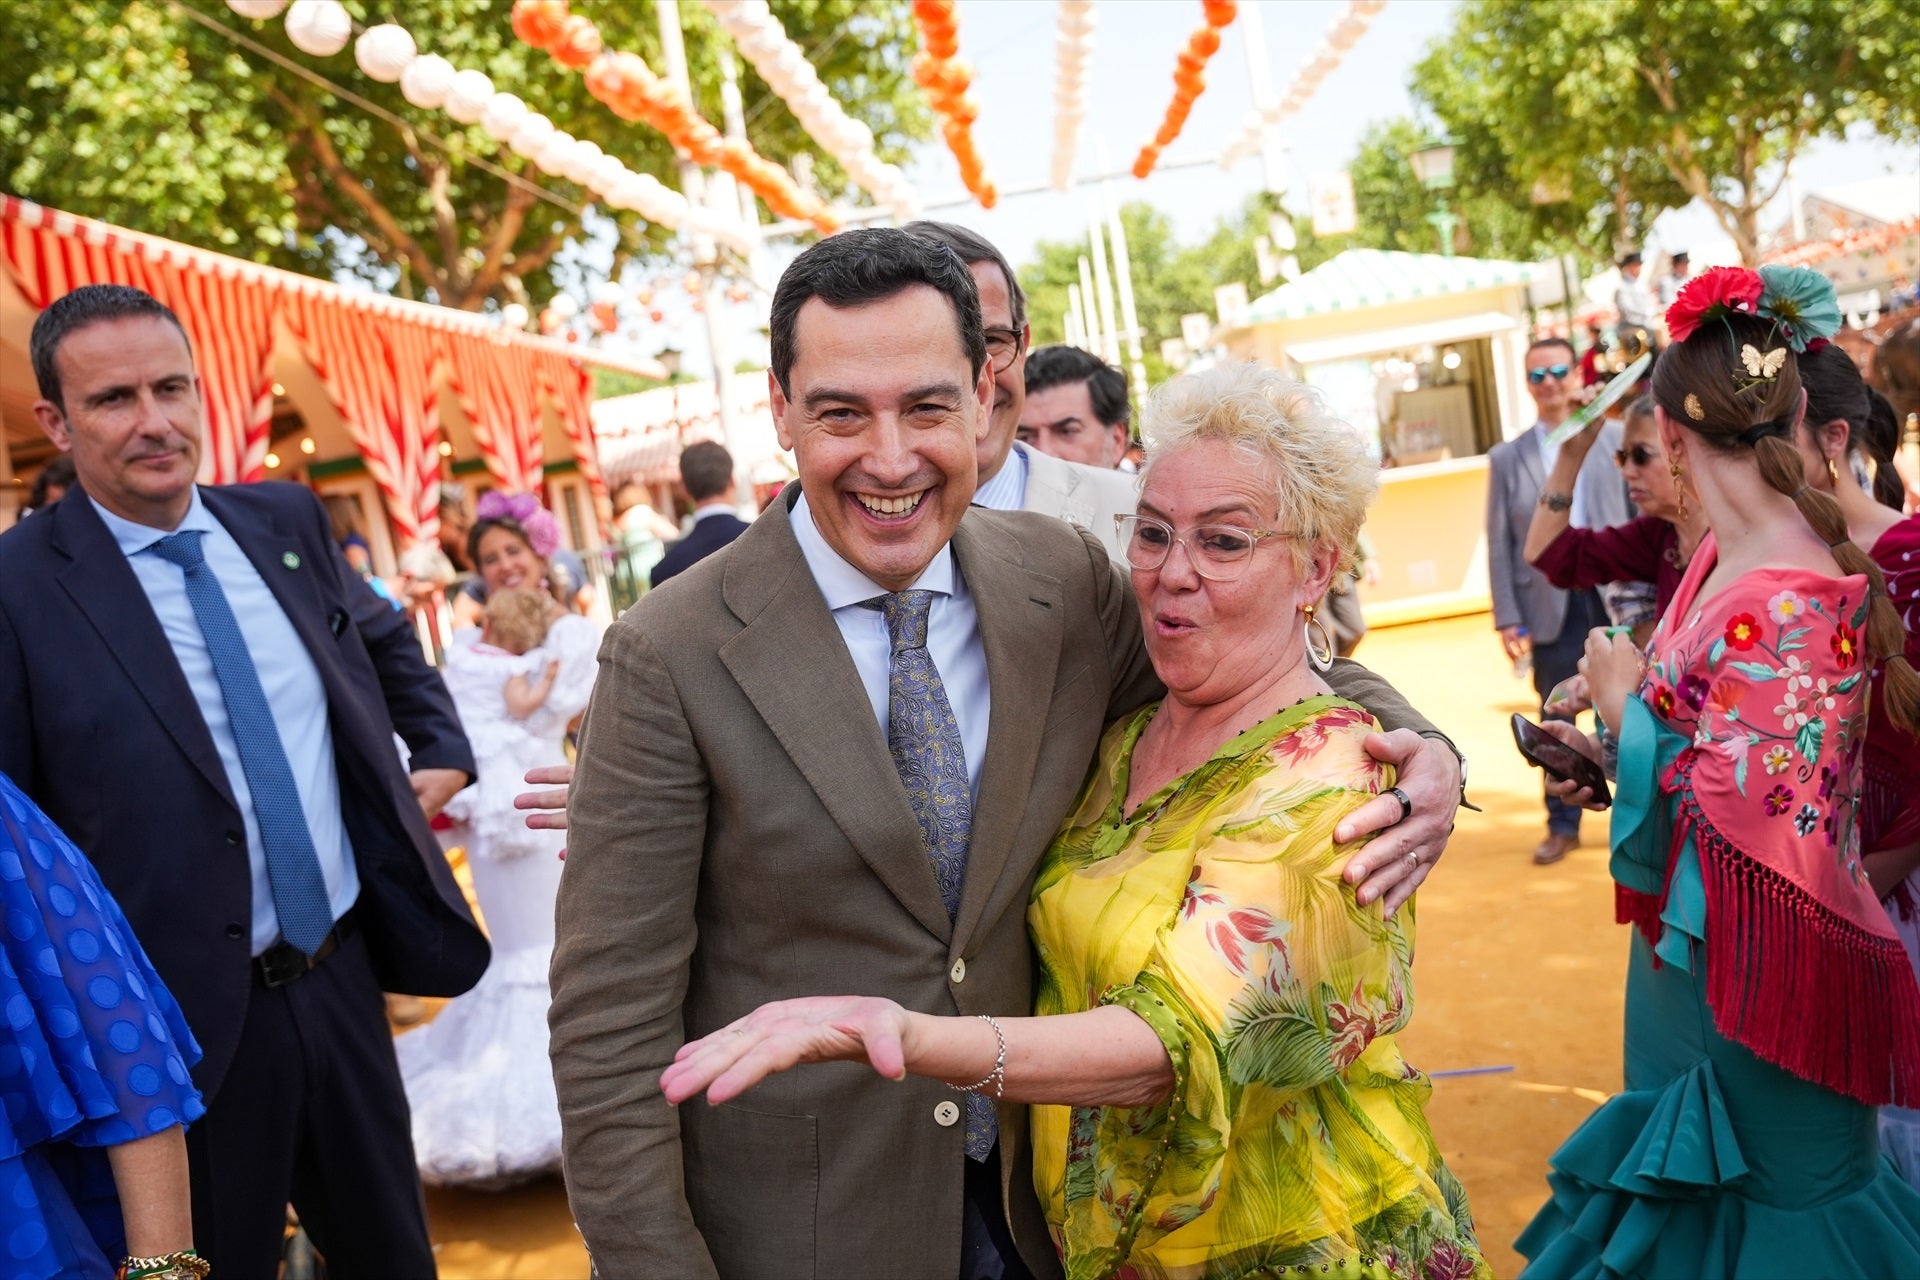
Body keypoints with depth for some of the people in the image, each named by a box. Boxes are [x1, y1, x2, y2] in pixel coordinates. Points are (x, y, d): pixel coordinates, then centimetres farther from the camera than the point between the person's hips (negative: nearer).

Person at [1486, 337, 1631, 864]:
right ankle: (1563, 825, 20)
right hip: (1550, 606, 0)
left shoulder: (1613, 439, 4)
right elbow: (1499, 543, 1)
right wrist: (1507, 617, -4)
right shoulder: (1507, 458, 4)